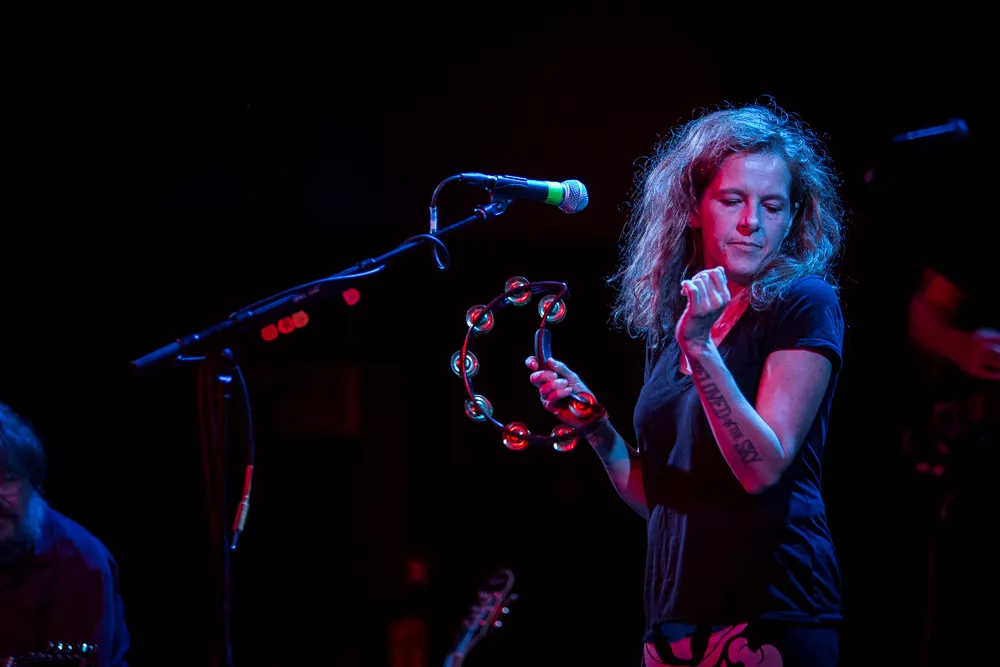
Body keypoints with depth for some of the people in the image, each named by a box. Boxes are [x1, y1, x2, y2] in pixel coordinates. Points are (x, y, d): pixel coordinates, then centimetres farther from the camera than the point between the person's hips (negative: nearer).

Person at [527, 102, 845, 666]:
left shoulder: (805, 304, -4)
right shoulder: (668, 327, 12)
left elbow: (764, 469, -15)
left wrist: (701, 348, -22)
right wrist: (596, 428, 2)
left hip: (771, 618, -6)